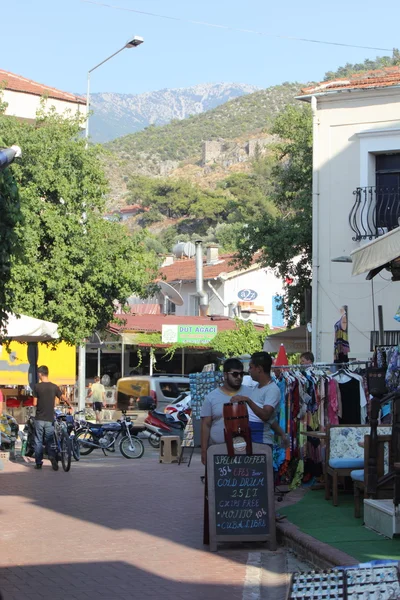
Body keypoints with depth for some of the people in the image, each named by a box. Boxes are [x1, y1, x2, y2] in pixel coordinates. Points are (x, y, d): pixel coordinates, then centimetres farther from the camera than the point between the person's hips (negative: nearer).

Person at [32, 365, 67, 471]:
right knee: (50, 441, 9)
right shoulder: (54, 387, -1)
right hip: (50, 419, 2)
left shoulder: (37, 386, -7)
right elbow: (64, 399, -2)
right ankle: (53, 458, -13)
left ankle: (38, 463, 10)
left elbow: (35, 403, -6)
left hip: (39, 418, -2)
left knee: (38, 441, 8)